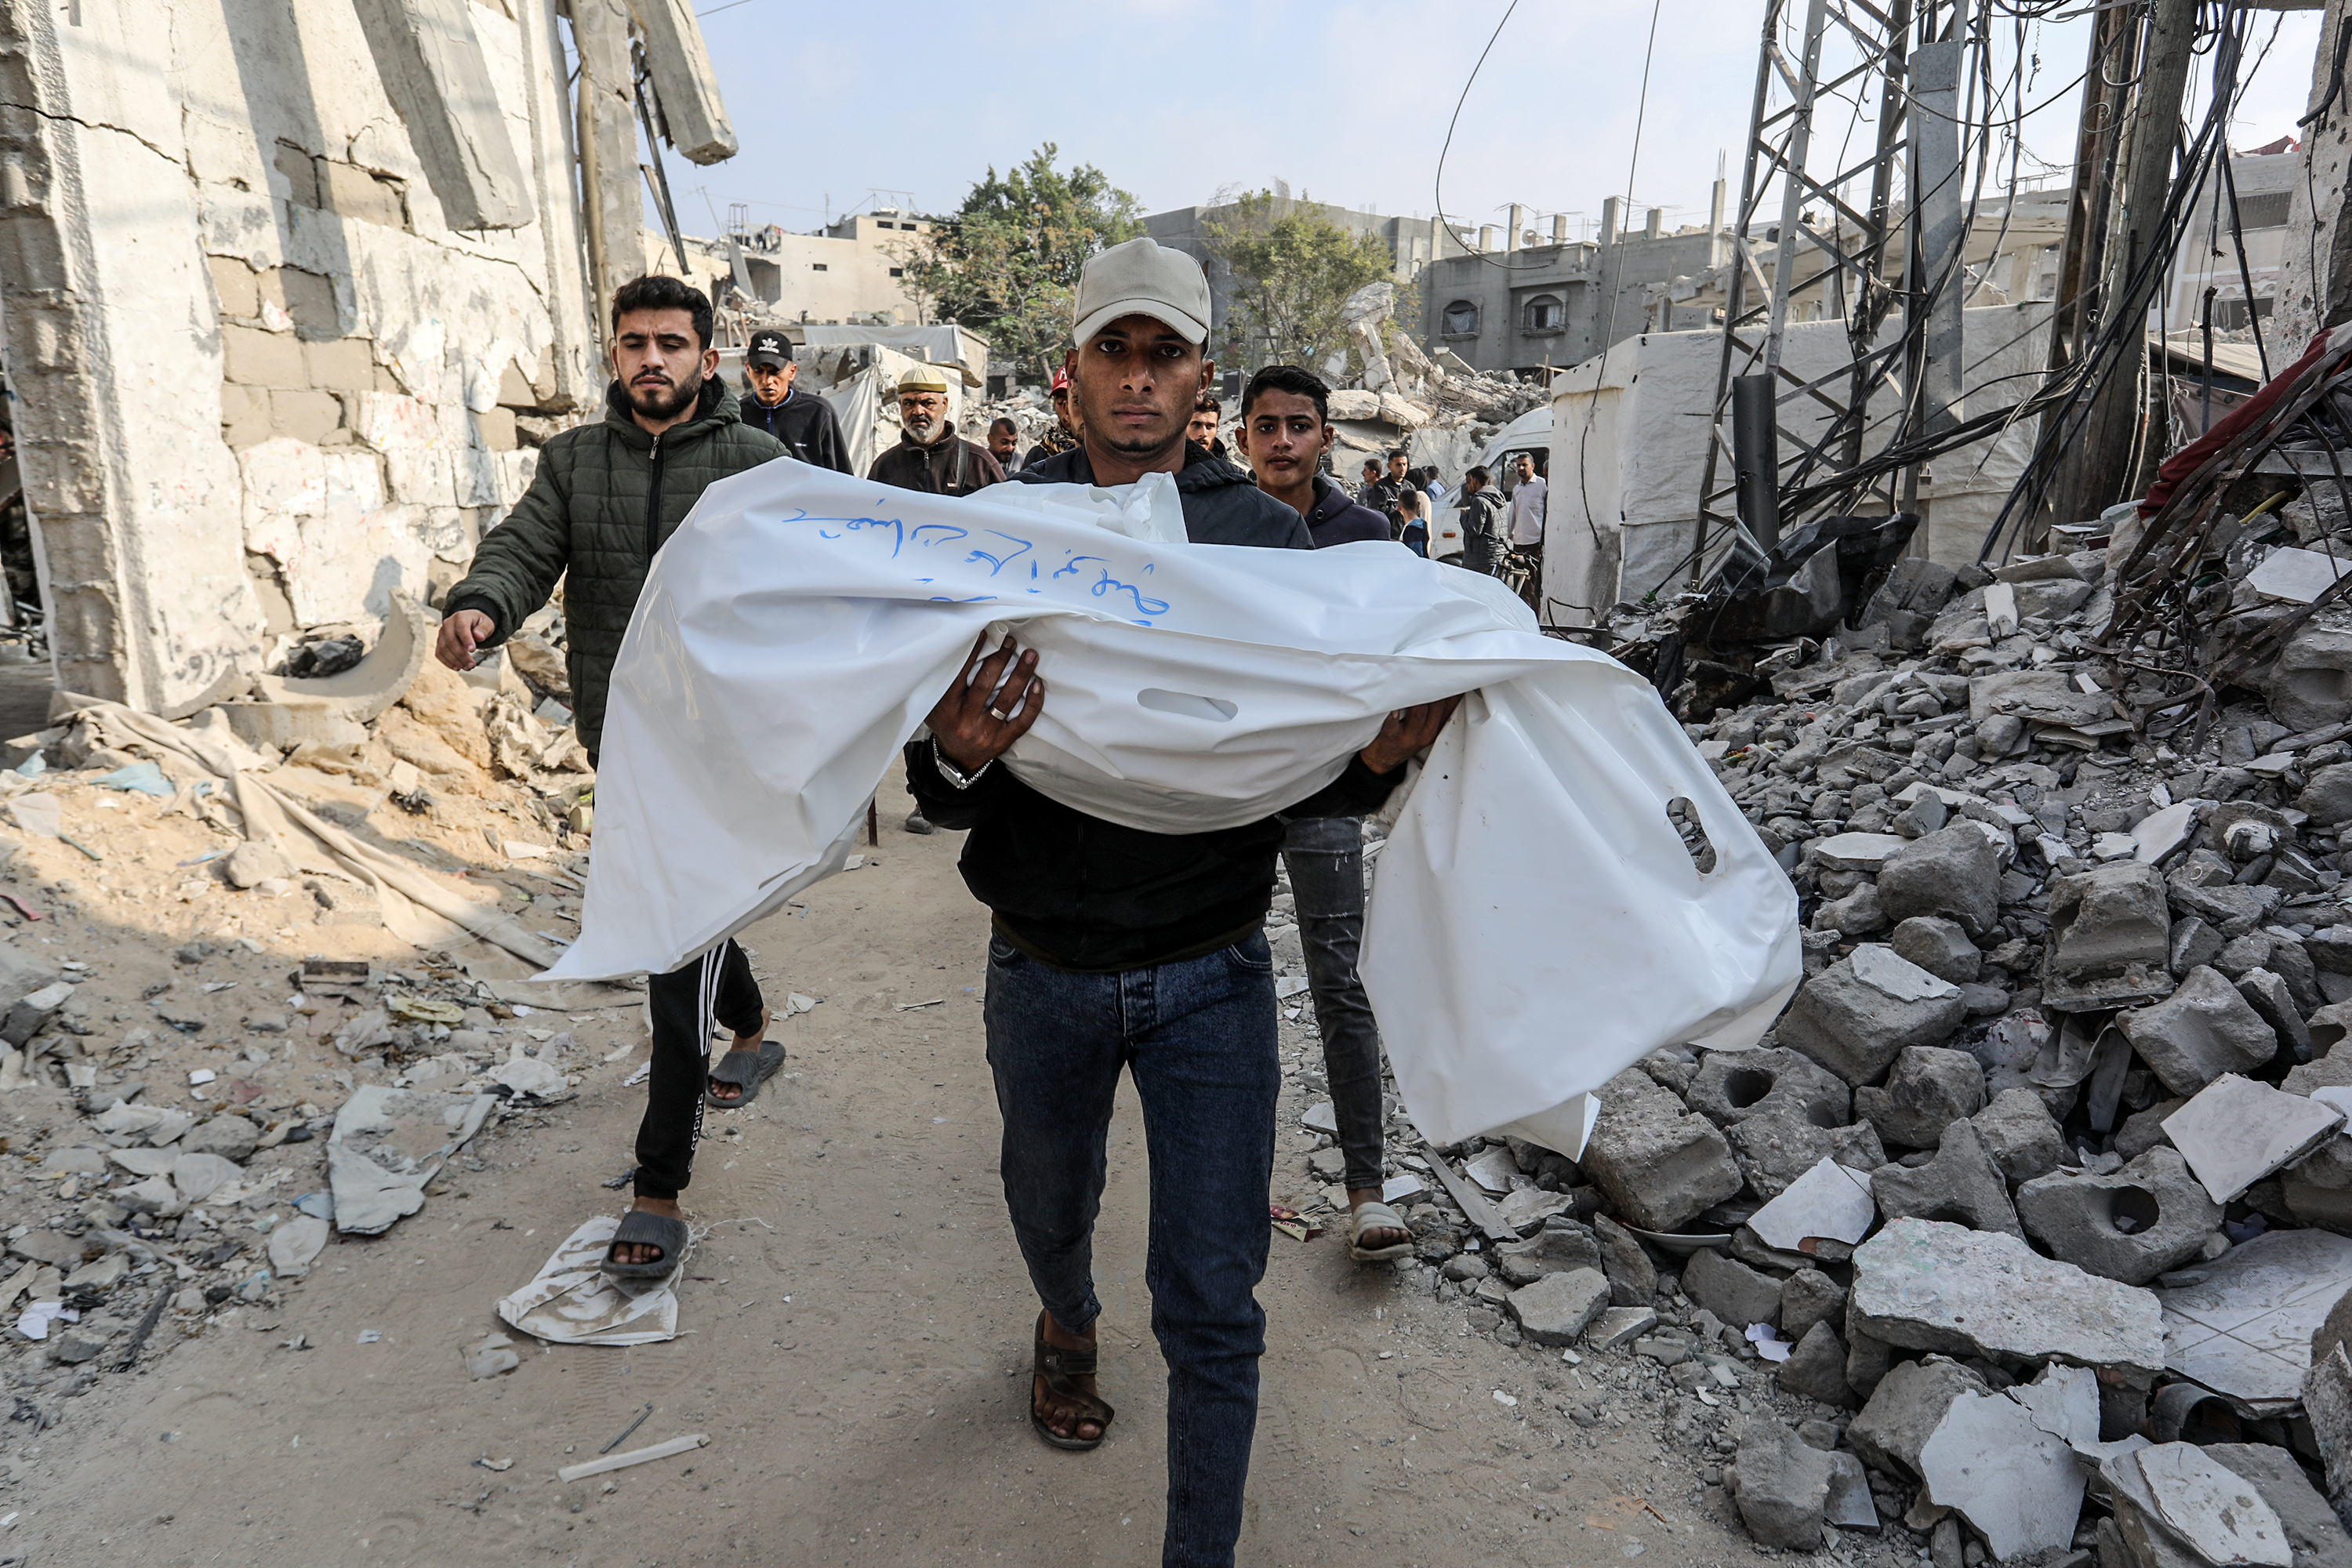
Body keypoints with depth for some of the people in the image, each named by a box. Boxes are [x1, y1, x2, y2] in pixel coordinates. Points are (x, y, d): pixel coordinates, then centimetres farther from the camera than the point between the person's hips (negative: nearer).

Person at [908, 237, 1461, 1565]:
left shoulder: (1271, 535, -4)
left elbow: (1310, 779, -2)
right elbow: (944, 800, -6)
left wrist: (1379, 759, -24)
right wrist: (956, 759, -30)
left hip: (1211, 977, -1)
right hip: (1045, 971, 2)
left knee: (1213, 1307, 5)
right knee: (1052, 1209, 27)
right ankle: (1069, 1323, 61)